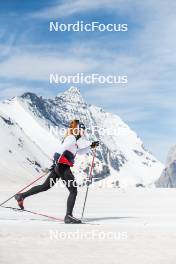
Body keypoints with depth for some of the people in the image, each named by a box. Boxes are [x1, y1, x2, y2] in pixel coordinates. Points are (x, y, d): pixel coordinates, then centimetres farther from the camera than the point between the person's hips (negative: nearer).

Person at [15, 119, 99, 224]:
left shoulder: (73, 140, 21)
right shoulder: (72, 138, -10)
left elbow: (79, 152, 34)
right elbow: (60, 150, -22)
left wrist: (91, 147, 27)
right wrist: (56, 161, -29)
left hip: (59, 167, 10)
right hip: (63, 167, -10)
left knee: (45, 187, 15)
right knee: (73, 191, -6)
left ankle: (21, 196, 17)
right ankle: (69, 216, -10)